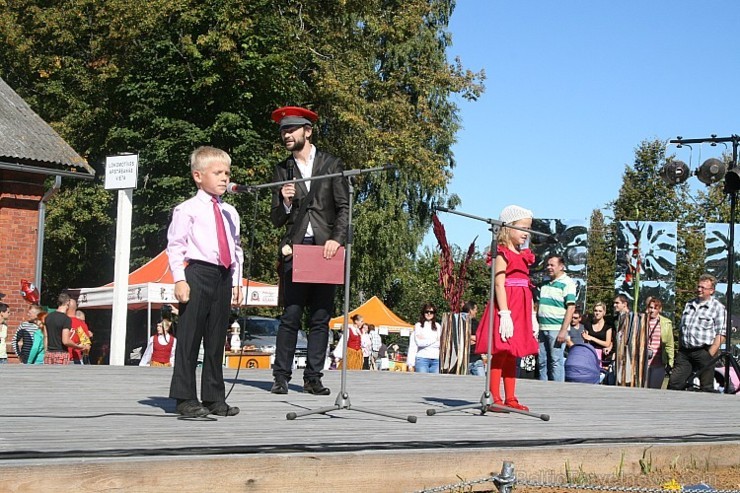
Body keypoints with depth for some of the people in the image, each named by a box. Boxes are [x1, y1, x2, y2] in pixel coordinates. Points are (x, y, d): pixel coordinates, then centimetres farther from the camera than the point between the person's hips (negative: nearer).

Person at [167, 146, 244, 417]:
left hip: (224, 277, 6)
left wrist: (237, 281, 17)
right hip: (198, 274, -6)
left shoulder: (230, 212, 17)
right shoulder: (187, 209, -3)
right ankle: (185, 398, 2)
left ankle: (214, 397, 16)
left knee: (217, 339, 10)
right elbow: (175, 245, -6)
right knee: (189, 337, -4)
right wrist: (179, 279, -13)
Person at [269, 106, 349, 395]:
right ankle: (281, 377, -2)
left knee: (321, 318, 2)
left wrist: (337, 239, -9)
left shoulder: (332, 165, 9)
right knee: (291, 316, -6)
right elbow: (276, 220, 11)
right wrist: (285, 202, -10)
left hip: (326, 249, 0)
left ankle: (313, 377, 7)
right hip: (295, 249, 0)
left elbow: (344, 208, 5)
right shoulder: (282, 170, 12)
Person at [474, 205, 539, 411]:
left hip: (519, 310, 9)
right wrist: (504, 313, -23)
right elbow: (499, 284, -16)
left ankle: (510, 398, 14)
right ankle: (495, 398, -5)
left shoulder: (523, 255, 18)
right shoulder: (503, 254, -7)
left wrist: (531, 317, 17)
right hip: (506, 307, -9)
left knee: (512, 355, 11)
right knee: (500, 353, -8)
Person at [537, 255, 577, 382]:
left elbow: (571, 308, -11)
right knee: (542, 361, 8)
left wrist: (564, 330, -18)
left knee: (556, 361, -5)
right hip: (543, 328, 7)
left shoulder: (567, 283, -5)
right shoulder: (545, 284, 17)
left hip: (557, 329, -7)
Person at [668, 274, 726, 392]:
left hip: (704, 352, -6)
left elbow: (720, 335, -9)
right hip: (684, 352, 6)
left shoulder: (718, 308, -3)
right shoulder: (689, 305, 16)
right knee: (674, 383, 1)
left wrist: (710, 354, -16)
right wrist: (680, 349, 13)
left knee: (707, 388, 1)